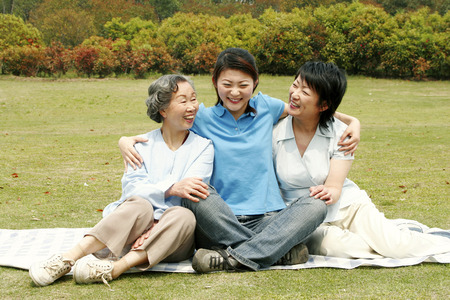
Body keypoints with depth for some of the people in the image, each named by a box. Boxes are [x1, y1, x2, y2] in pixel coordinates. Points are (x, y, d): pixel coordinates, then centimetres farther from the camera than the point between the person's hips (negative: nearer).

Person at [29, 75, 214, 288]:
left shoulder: (203, 147, 8)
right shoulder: (143, 145, 10)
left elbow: (192, 191, -7)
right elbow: (130, 190, -5)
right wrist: (171, 189, -24)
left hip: (172, 239, 0)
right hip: (136, 227, 1)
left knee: (183, 216, -34)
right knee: (139, 204, -33)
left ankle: (115, 268, -46)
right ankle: (68, 259, -41)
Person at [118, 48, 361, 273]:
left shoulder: (265, 107, 12)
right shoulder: (202, 119, 7)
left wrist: (352, 122, 13)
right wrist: (125, 141, -8)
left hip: (267, 220, 2)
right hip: (220, 225, -2)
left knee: (315, 206, -25)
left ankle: (233, 258, -32)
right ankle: (279, 250, -27)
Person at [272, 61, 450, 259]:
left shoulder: (340, 133, -6)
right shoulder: (275, 134, -6)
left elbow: (335, 188, -11)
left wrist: (327, 193, -35)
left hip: (348, 206, 1)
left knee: (398, 247, -24)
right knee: (344, 247, -33)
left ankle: (407, 232, 11)